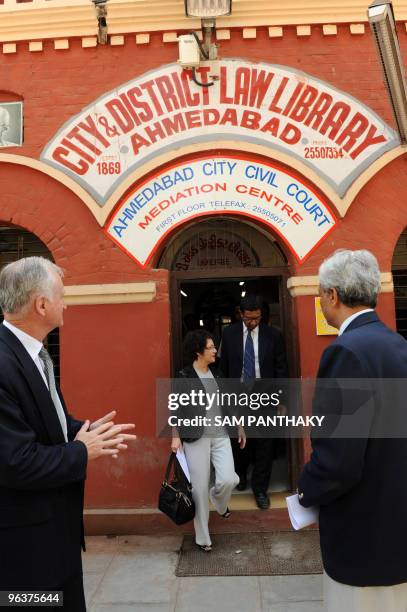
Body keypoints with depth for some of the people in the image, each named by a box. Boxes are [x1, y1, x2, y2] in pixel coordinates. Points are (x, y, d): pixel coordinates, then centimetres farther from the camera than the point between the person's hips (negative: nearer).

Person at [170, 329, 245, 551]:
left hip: (220, 435, 4)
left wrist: (239, 427, 17)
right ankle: (203, 538, 21)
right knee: (200, 488, 2)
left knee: (229, 480, -6)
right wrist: (176, 437, -10)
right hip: (196, 437, -4)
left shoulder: (216, 373, 8)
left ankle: (219, 503, 31)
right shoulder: (184, 377, -8)